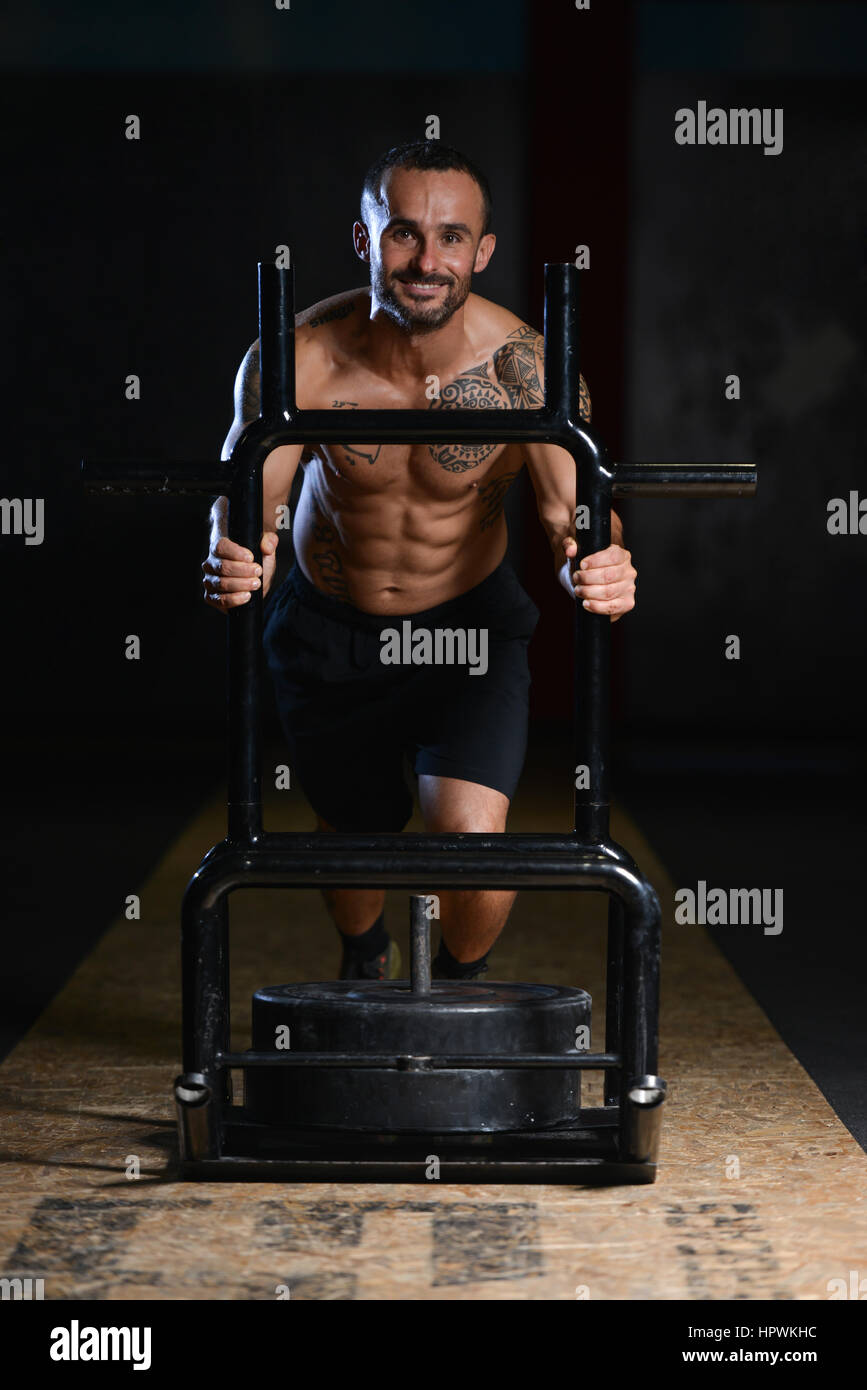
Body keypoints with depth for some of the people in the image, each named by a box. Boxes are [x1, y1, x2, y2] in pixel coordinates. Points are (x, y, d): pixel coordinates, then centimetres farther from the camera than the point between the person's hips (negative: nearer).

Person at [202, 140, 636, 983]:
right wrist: (230, 562, -49)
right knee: (352, 830, 17)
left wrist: (595, 569, -51)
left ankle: (461, 984, 18)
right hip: (327, 630, 1)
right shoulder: (301, 360, -23)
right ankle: (365, 965, 54)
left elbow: (575, 510, -27)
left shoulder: (526, 368, -24)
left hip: (469, 626, -1)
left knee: (472, 837, -17)